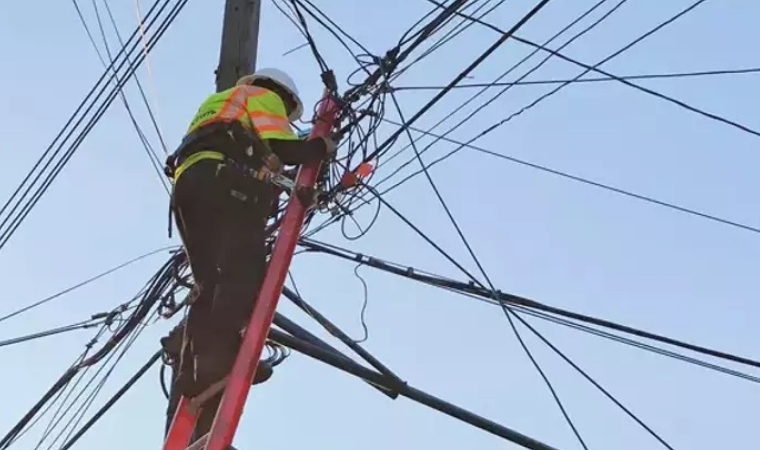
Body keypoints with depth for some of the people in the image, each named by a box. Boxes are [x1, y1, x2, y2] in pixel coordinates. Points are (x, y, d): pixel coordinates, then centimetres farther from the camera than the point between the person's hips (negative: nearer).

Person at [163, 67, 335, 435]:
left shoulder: (217, 105, 44)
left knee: (210, 283, 1)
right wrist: (321, 147, 16)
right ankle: (220, 355, -39)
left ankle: (192, 370, -14)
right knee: (242, 269, -21)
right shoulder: (263, 95, 19)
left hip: (188, 183, 8)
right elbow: (282, 149, 3)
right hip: (222, 180, -8)